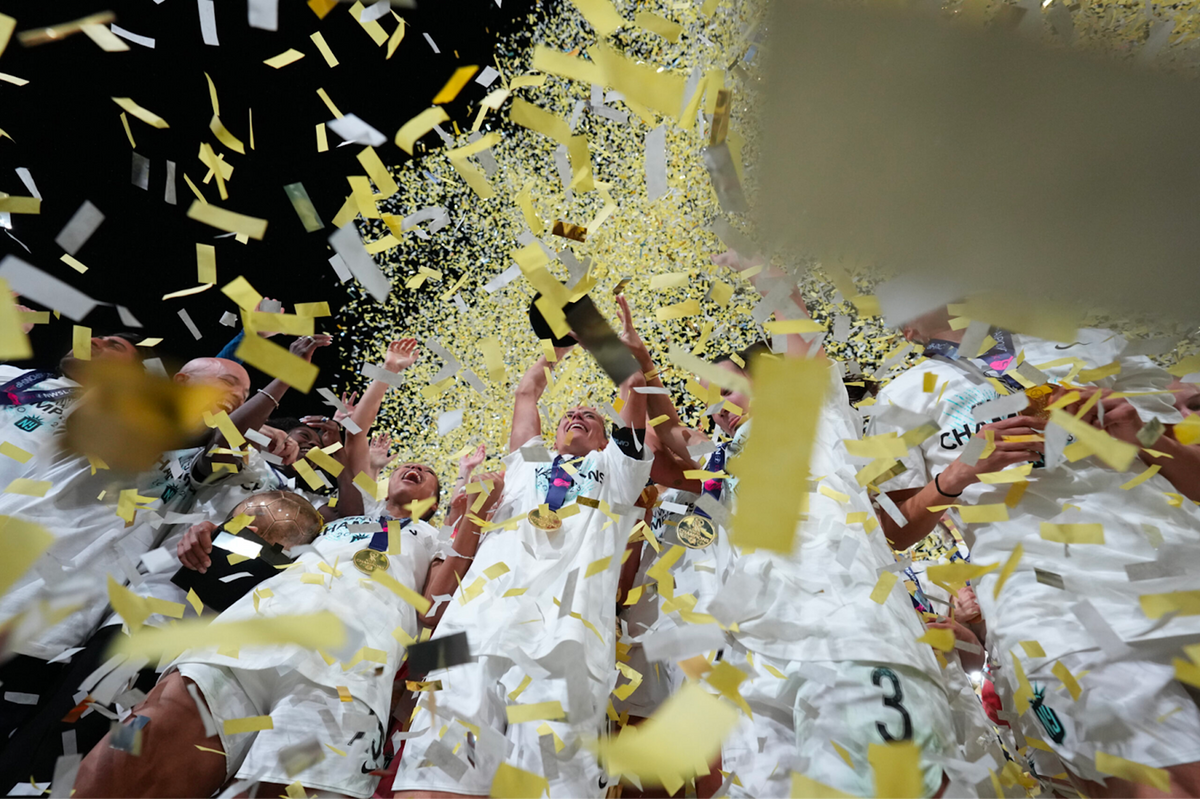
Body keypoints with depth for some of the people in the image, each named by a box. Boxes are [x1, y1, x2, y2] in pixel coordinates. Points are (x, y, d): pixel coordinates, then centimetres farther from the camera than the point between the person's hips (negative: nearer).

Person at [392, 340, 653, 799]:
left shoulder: (614, 468, 31)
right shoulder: (529, 464, 35)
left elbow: (636, 388, 30)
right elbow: (526, 392, 42)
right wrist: (559, 344, 54)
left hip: (570, 616, -2)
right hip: (486, 603, 2)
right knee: (440, 762, -16)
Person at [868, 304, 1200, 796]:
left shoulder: (1086, 346, 19)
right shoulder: (907, 396, 13)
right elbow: (898, 533, 10)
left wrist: (1133, 427, -2)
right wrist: (960, 471, -5)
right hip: (1039, 580, -2)